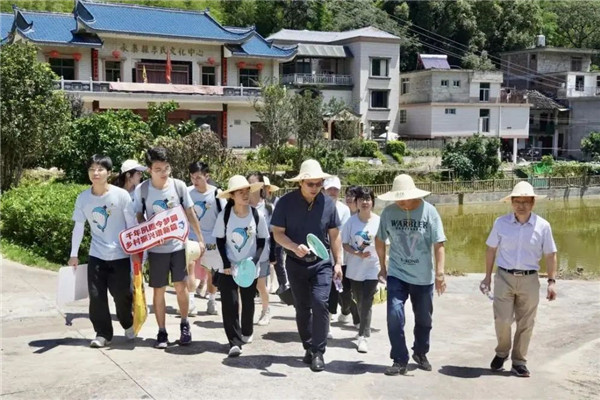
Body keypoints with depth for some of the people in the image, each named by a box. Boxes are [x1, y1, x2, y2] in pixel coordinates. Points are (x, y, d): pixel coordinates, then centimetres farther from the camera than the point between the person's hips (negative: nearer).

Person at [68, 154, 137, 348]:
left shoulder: (121, 195, -12)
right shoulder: (82, 198, -3)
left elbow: (132, 225, -6)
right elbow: (78, 227, 5)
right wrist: (74, 254, 6)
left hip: (120, 254, -2)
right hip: (96, 255, 3)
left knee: (122, 294, 2)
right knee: (96, 296, -1)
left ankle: (128, 325, 30)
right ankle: (103, 334, 13)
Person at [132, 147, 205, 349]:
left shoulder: (179, 185, -6)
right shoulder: (141, 190, -8)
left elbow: (190, 214, 2)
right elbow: (139, 218, 2)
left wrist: (200, 239, 3)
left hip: (178, 245, 0)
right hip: (156, 248, 0)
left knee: (181, 286, 3)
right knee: (158, 290, 6)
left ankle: (184, 324, 25)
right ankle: (162, 332, 18)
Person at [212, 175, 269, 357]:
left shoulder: (257, 215, -9)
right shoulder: (224, 215, -11)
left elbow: (262, 241, 0)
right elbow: (220, 240, -3)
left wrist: (255, 260, -13)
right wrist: (226, 264, -12)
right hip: (228, 268, -1)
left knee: (248, 302, 14)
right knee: (229, 303, -8)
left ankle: (247, 332, 36)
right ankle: (234, 342, -4)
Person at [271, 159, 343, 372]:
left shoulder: (328, 202, -3)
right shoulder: (286, 202, -8)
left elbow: (334, 234, 6)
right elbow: (278, 232, -7)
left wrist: (338, 262, 5)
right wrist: (295, 247, -25)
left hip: (322, 263, 0)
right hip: (296, 264, 0)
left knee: (320, 304, -13)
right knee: (302, 308, 10)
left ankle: (318, 352, -3)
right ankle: (309, 348, 27)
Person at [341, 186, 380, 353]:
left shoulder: (378, 221, -7)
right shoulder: (351, 222, -4)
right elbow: (345, 244, -1)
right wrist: (358, 254, -19)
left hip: (372, 268, -2)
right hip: (354, 268, 2)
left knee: (366, 303, -8)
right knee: (360, 302, 15)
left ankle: (363, 337, -4)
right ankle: (365, 329, 38)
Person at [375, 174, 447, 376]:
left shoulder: (429, 211, -11)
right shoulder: (388, 212, -7)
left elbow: (438, 244, -10)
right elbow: (380, 240, 7)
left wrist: (440, 273, -15)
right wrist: (383, 266, 11)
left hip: (424, 277, 0)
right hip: (397, 275, 0)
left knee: (423, 319, 14)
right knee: (394, 315, -12)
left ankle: (420, 353, 39)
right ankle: (400, 361, 1)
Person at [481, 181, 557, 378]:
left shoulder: (543, 226, -4)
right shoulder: (501, 223, -4)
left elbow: (550, 255, 3)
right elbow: (491, 249, 5)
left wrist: (552, 281, -1)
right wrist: (488, 276, 6)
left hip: (529, 280, 1)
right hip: (504, 278, 0)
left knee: (525, 324, 7)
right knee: (502, 320, -1)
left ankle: (519, 362, 21)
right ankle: (502, 352, 26)